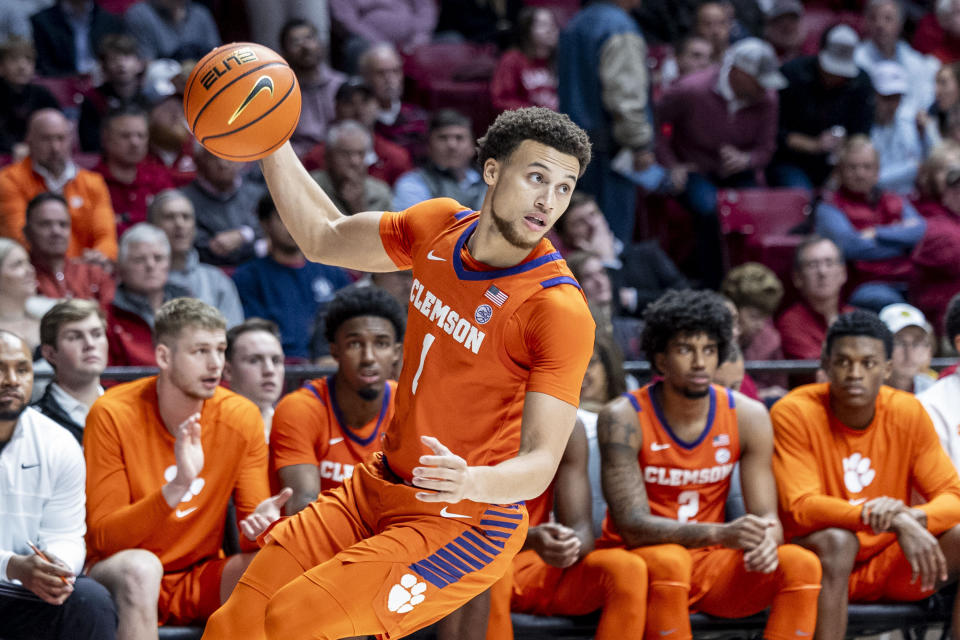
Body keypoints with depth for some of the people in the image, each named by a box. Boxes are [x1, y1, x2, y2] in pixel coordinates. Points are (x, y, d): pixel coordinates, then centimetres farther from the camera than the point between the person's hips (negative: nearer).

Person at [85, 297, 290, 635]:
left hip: (201, 581, 3)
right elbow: (103, 535, -16)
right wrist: (177, 487, -31)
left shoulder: (242, 418, -3)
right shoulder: (113, 414, -12)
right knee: (139, 566, -37)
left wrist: (260, 523, -26)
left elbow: (251, 532, 0)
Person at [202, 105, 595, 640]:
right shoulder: (439, 227, 0)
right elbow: (325, 238, 19)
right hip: (378, 487, 7)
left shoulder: (561, 311, -21)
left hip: (460, 524, -7)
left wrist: (475, 483, -45)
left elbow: (540, 463, -24)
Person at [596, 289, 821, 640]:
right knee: (667, 560, -38)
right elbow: (632, 526, -22)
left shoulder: (748, 417, -3)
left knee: (802, 565, -21)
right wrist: (722, 534, -38)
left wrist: (766, 540, -32)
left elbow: (767, 516, -4)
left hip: (709, 561, 4)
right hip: (637, 561, -4)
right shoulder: (623, 418, -14)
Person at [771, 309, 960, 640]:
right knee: (834, 541, -35)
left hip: (888, 565, 4)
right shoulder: (793, 413, -14)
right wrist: (896, 522, -35)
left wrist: (910, 516, -29)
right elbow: (800, 508, -23)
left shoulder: (907, 412, -2)